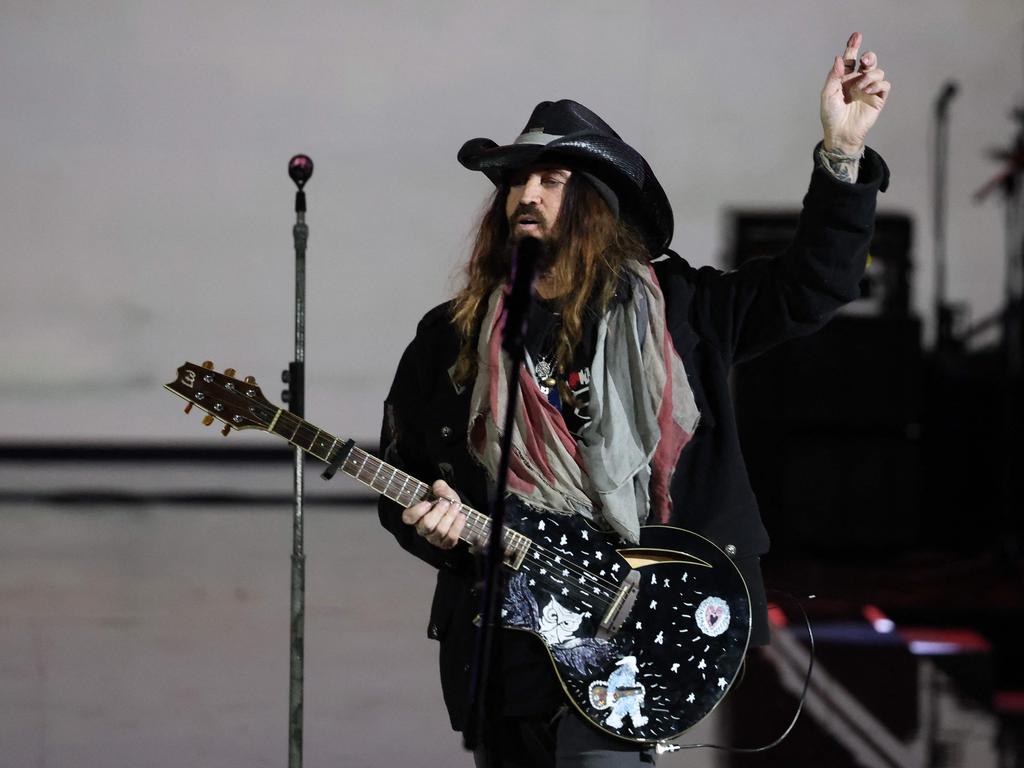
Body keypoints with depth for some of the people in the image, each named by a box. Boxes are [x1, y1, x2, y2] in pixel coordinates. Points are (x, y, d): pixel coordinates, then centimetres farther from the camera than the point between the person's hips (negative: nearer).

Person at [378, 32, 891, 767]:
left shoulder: (671, 313, 4)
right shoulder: (448, 339, 6)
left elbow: (812, 281, 1)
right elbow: (402, 483, 11)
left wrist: (843, 154, -8)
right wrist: (432, 524, -11)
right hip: (497, 645, 2)